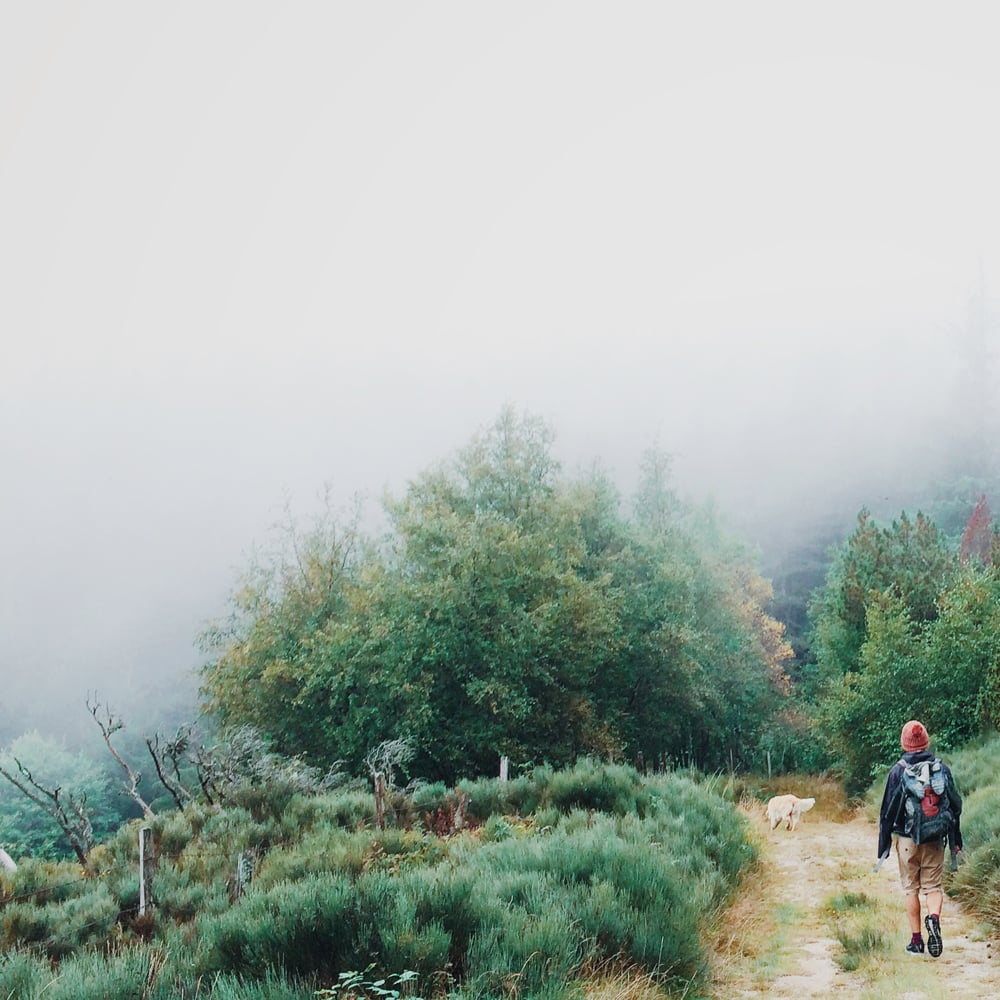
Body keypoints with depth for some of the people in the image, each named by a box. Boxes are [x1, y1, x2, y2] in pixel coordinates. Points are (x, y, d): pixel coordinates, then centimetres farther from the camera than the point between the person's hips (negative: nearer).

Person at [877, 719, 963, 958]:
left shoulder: (898, 771, -7)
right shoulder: (941, 768, 0)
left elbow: (887, 811, -4)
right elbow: (955, 805, 7)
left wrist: (883, 846, 4)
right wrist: (956, 839, 17)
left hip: (907, 839, -1)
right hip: (935, 840, 2)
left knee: (911, 889, 9)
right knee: (933, 886, 10)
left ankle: (916, 940, 9)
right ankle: (934, 917, -20)